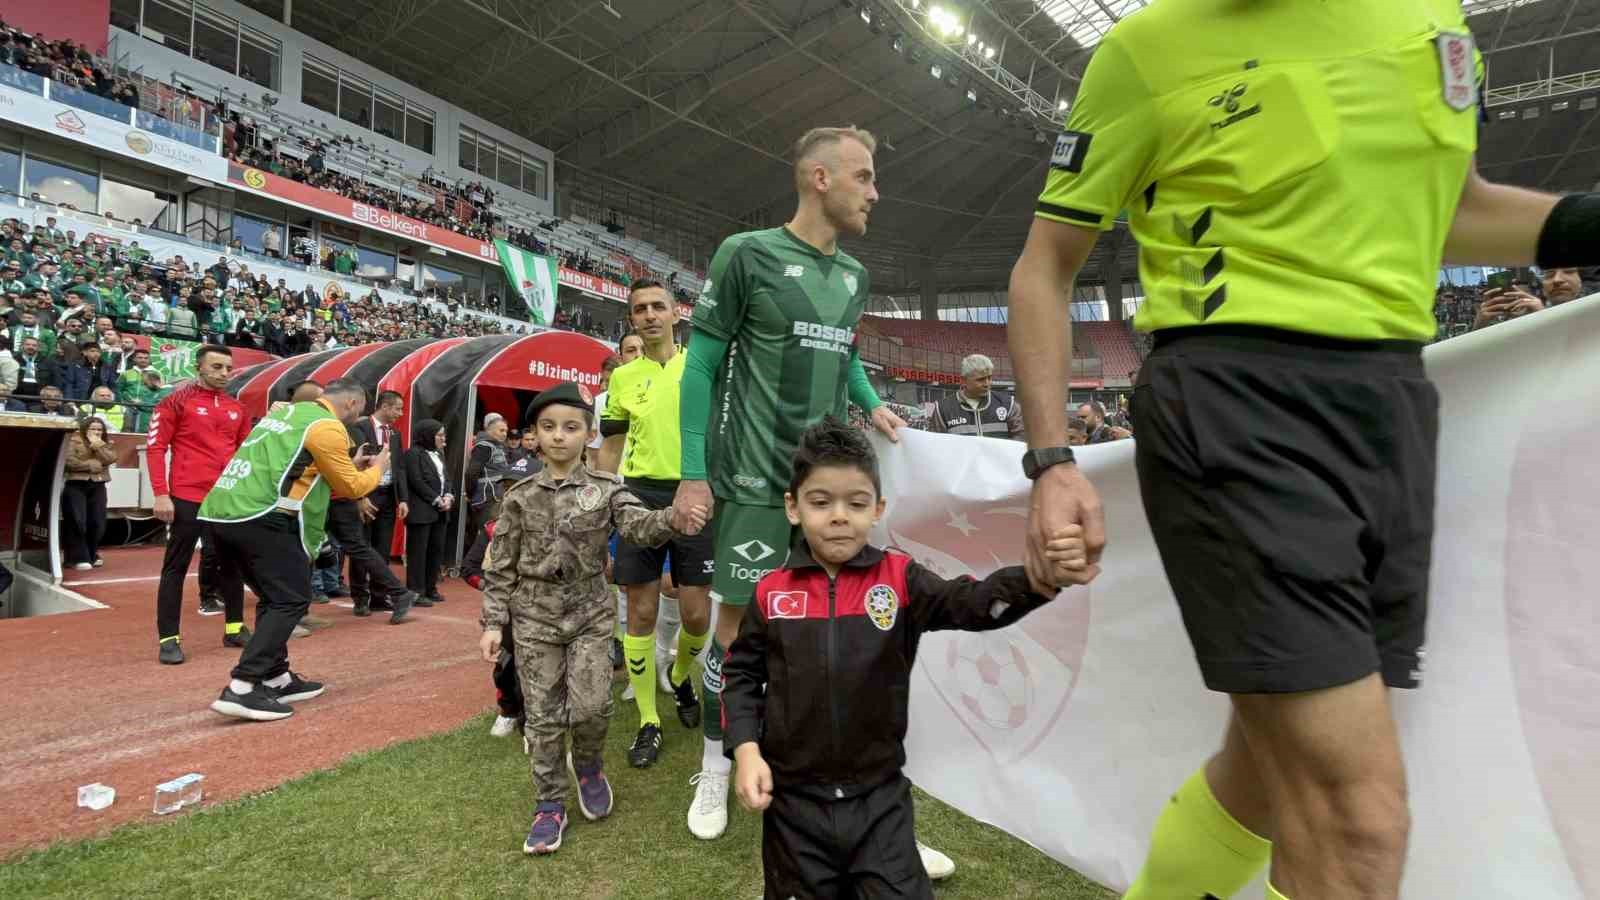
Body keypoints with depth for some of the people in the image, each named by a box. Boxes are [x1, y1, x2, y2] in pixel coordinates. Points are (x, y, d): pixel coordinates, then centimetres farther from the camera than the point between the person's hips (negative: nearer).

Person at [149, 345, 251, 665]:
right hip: (187, 498, -5)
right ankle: (168, 639, 8)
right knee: (176, 567, 2)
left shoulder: (237, 408, 12)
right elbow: (155, 447, -7)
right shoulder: (176, 402, -3)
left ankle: (235, 629, 23)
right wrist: (160, 494, -14)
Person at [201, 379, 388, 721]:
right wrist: (377, 468, 20)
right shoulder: (328, 427, -6)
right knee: (291, 600, -3)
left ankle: (277, 680, 24)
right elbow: (351, 487, 1)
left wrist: (350, 468, 30)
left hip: (222, 513, 10)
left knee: (273, 598, 18)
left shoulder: (288, 412, 22)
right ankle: (241, 689, -11)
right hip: (261, 518, -10)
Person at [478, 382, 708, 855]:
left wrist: (673, 518, -44)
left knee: (591, 706, -9)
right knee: (544, 715, 7)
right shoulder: (521, 496, -1)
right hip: (535, 617, 1)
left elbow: (638, 524, -22)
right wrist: (493, 623, -2)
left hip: (591, 613, -1)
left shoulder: (605, 489, -4)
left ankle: (587, 764, 25)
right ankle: (549, 805, 24)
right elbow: (501, 566, 2)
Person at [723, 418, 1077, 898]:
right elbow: (741, 673, 3)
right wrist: (747, 750, -9)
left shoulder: (900, 579, -9)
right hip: (793, 797, 1)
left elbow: (971, 604, -23)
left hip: (880, 796, 0)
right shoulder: (772, 591, -7)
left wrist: (1037, 578, -41)